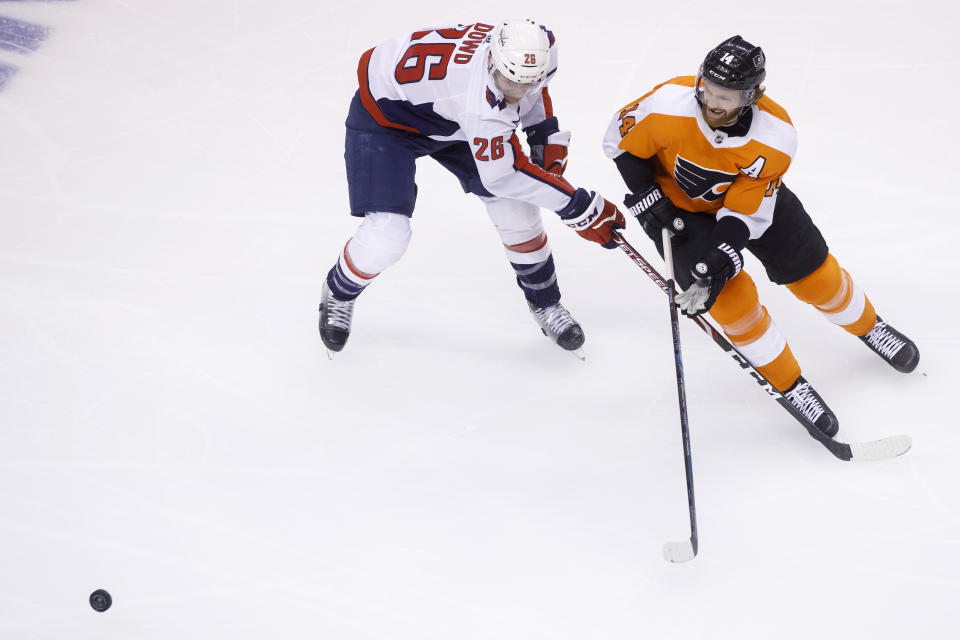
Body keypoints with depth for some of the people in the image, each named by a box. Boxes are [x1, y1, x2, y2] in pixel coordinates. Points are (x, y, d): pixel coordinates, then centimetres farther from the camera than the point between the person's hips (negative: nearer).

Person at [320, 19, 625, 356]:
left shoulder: (539, 43, -21)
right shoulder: (482, 104, -44)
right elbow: (501, 174, -33)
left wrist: (546, 135, -4)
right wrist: (579, 207, -28)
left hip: (448, 116, 7)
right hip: (385, 114, -7)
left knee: (516, 208, 0)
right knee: (386, 237, -17)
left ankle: (545, 303, 24)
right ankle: (338, 293, 18)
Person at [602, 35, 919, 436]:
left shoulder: (776, 137, -30)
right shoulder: (669, 106, -34)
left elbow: (746, 210, -25)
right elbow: (620, 142, -16)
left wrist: (721, 260, -38)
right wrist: (648, 201, -20)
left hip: (750, 192, 2)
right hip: (679, 204, -1)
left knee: (815, 274, 7)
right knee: (731, 296, -15)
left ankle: (868, 327, 40)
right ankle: (789, 386, 5)